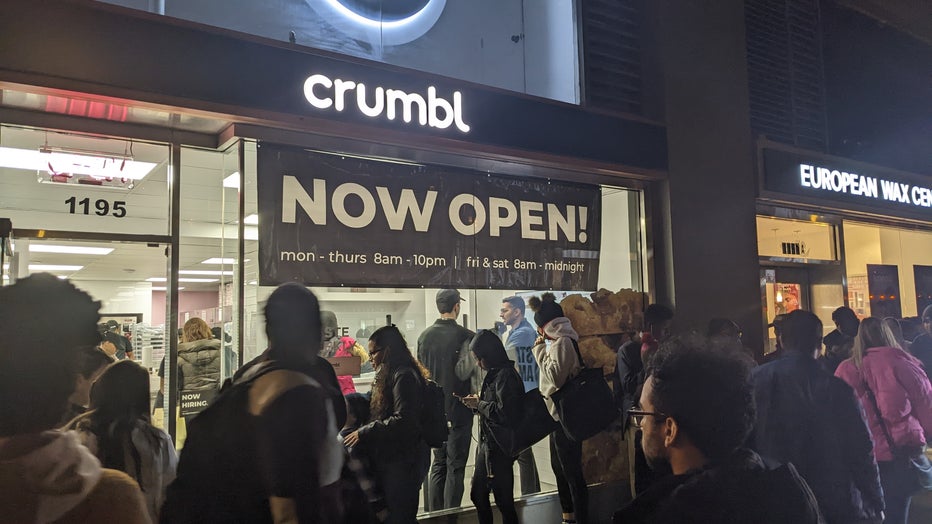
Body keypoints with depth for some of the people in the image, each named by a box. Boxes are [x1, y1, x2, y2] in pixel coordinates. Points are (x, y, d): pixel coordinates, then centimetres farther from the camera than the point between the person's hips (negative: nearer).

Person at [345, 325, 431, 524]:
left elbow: (403, 420, -23)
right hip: (392, 457, 10)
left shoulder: (403, 376, -15)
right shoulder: (392, 374, 15)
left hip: (402, 460, -10)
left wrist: (365, 432, -20)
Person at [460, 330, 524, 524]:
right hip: (487, 444, 10)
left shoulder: (506, 376, -19)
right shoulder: (494, 374, 11)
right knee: (478, 495, 20)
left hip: (499, 448, -10)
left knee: (504, 501, 1)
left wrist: (479, 404, -16)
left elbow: (506, 413, -28)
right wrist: (477, 404, 2)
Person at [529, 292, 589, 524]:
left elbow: (555, 376, -22)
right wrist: (542, 349, 10)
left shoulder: (562, 342, -18)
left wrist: (540, 349, -15)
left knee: (572, 471, -6)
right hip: (559, 414, 11)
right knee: (559, 467, 21)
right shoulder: (561, 341, 12)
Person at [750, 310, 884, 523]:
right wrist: (876, 505, 4)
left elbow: (744, 443, -1)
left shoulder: (755, 380, -7)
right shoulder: (836, 388, -15)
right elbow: (861, 452, -10)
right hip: (835, 507, -2)